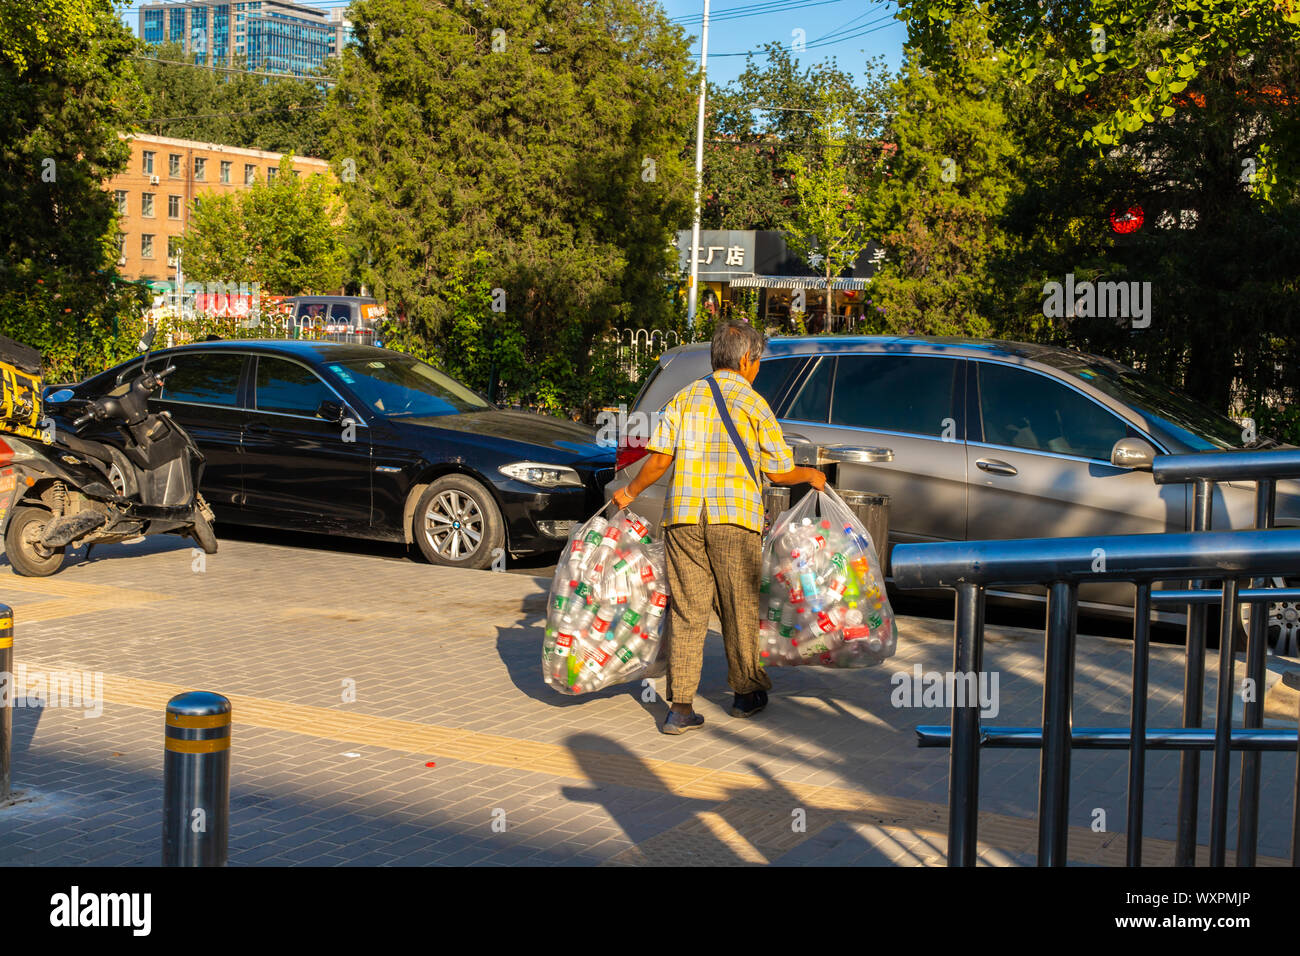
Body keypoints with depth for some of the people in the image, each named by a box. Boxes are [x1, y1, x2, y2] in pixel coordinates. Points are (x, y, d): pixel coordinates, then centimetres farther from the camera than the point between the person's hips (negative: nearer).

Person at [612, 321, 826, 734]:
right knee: (739, 608, 11)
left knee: (686, 611, 3)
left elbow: (660, 459, 3)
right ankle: (745, 693, 24)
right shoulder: (753, 404, 2)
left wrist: (629, 492, 18)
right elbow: (780, 472, 4)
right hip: (734, 519, -3)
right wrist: (812, 476, 23)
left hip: (683, 516, 3)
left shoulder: (685, 397, 11)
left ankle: (680, 707, -2)